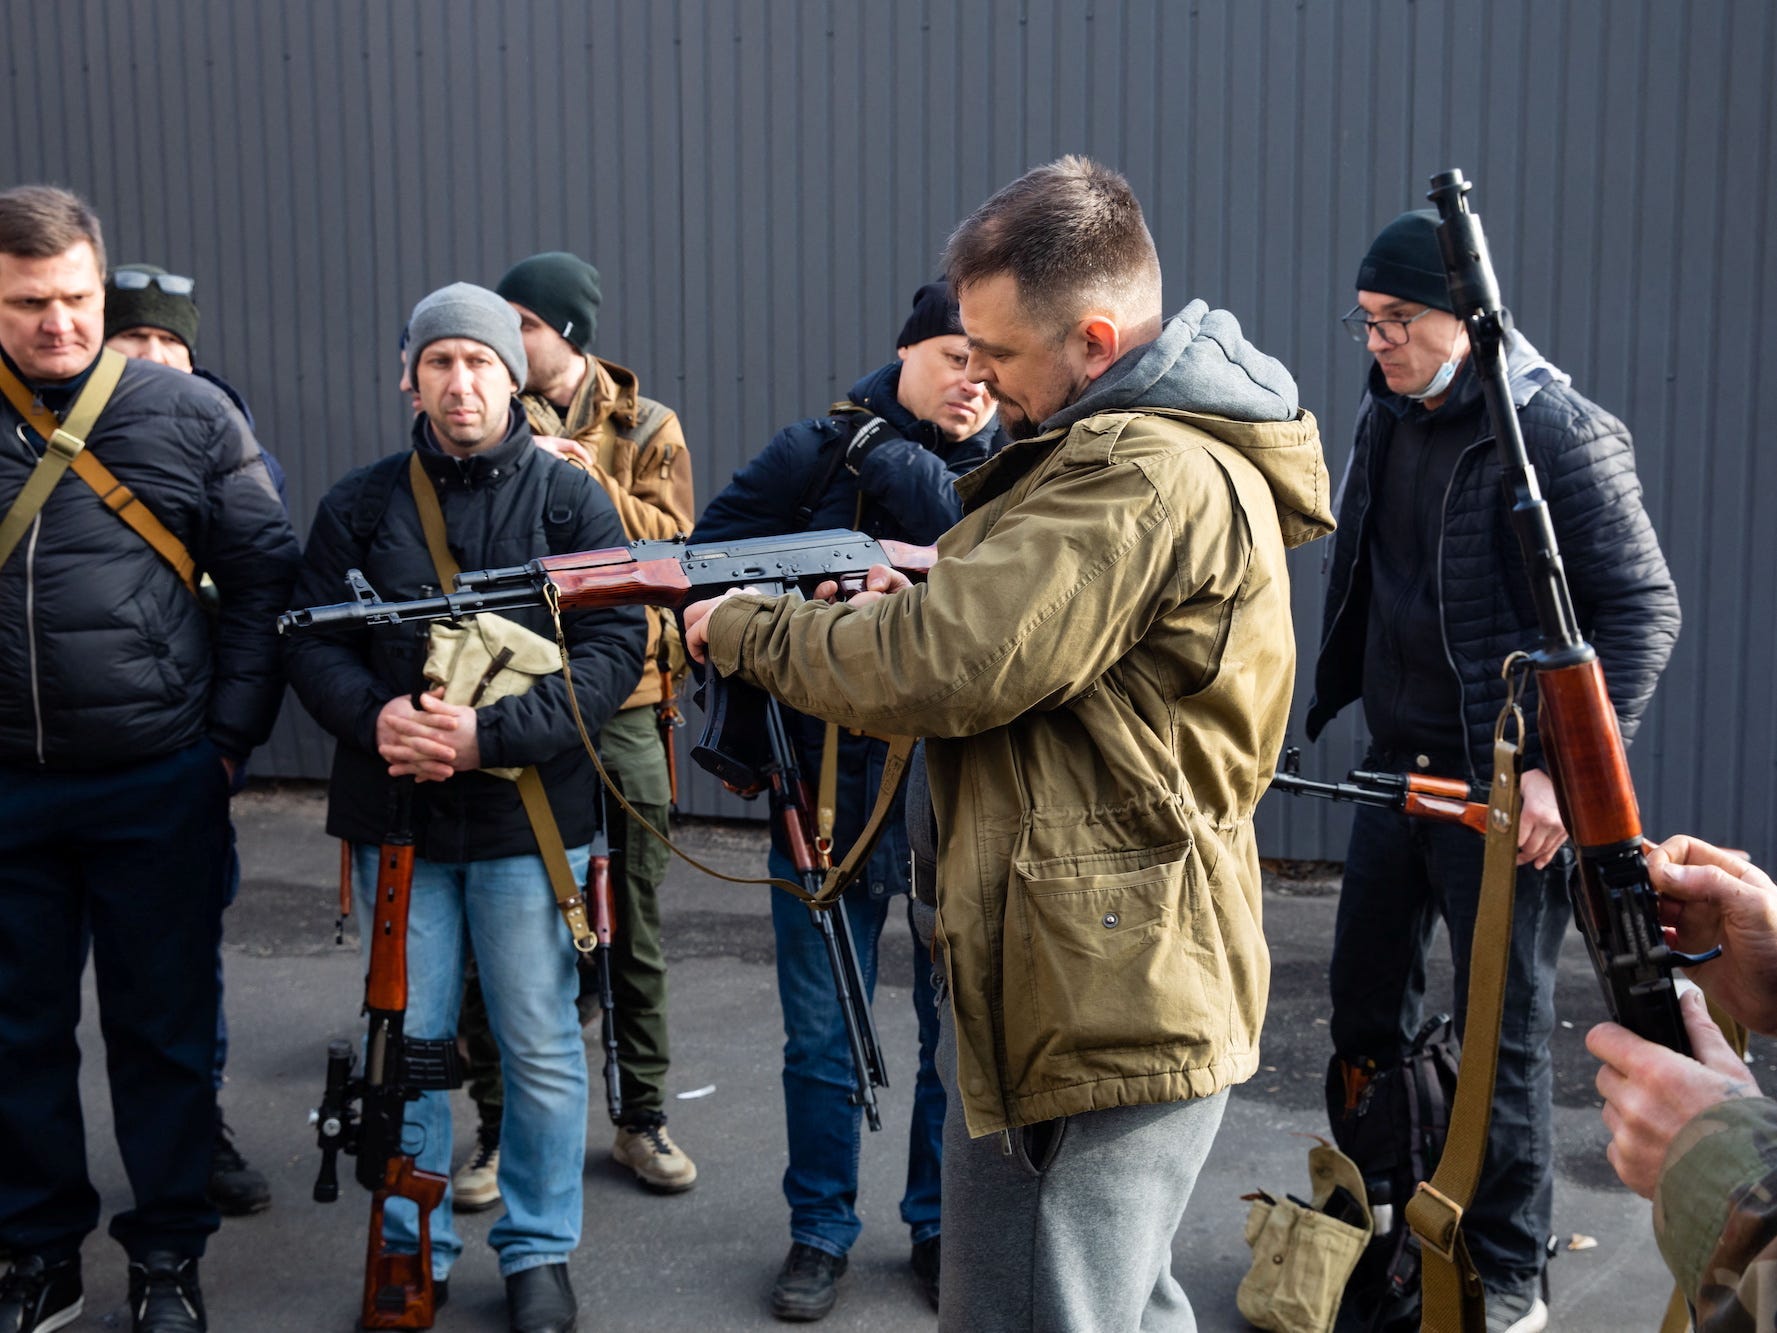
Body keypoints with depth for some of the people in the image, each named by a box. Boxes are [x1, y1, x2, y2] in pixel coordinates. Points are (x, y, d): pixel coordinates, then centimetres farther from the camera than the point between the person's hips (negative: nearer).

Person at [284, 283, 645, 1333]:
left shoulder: (571, 500, 0)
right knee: (407, 1040, 11)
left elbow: (614, 650, -8)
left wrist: (492, 734, -19)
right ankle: (413, 1248, 28)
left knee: (541, 1045, 6)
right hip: (395, 815, 2)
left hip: (529, 814, -2)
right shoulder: (361, 504, 7)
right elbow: (313, 642, 5)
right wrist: (372, 715, -17)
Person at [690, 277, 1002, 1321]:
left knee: (961, 1034, 13)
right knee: (822, 1040, 11)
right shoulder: (818, 452, -1)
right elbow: (707, 561, -2)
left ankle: (941, 1227, 31)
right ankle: (821, 1232, 29)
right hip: (830, 793, 0)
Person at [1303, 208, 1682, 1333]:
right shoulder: (1387, 418, 7)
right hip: (1399, 766, 7)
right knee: (1367, 999, 17)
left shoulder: (1562, 434, -15)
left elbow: (1644, 610, -15)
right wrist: (1335, 703, 14)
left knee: (1502, 1031, 3)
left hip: (1506, 786, -7)